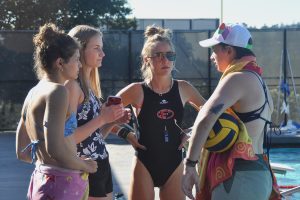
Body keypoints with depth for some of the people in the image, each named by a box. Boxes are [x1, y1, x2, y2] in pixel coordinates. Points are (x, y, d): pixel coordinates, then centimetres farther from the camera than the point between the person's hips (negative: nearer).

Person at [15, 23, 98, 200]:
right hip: (61, 185, -9)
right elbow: (55, 148, -25)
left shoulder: (33, 93, 12)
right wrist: (84, 165, -9)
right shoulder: (57, 91, -14)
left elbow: (23, 152, 17)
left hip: (40, 180, 9)